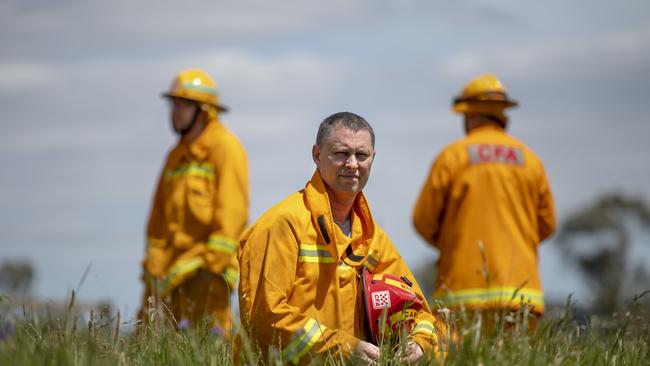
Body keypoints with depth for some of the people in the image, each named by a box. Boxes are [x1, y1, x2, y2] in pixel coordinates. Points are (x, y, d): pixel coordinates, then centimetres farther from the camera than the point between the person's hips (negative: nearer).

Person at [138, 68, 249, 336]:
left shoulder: (225, 147, -5)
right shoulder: (177, 155, 21)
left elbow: (232, 210, -13)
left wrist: (215, 262, -18)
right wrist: (153, 261, 15)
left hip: (206, 266, -8)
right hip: (173, 268, 8)